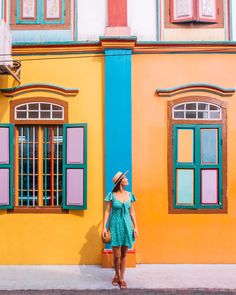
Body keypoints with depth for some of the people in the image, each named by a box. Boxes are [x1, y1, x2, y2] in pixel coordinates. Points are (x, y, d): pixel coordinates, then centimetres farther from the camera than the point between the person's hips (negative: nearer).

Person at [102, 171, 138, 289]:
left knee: (124, 255, 9)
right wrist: (104, 227, -8)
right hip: (115, 226, -3)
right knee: (116, 255, 0)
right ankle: (116, 274, 28)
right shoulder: (112, 195, -6)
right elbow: (107, 212, -3)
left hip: (127, 226, 3)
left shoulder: (129, 195, 4)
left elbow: (132, 212, 9)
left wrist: (135, 227, 5)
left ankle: (122, 278, 23)